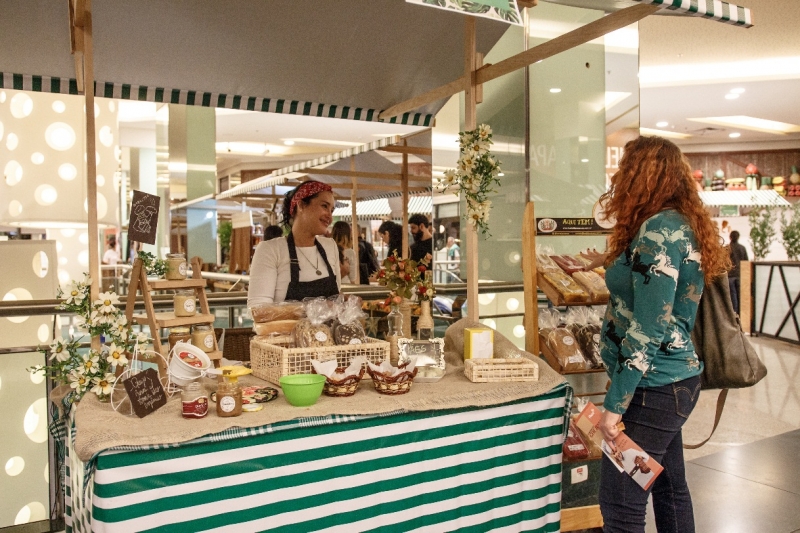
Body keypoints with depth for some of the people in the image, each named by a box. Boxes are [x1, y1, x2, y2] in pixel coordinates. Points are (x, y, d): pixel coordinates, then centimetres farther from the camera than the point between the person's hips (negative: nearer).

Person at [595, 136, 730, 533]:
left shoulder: (659, 229, -19)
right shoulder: (678, 223, 11)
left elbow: (648, 329, -23)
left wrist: (615, 404, -20)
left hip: (652, 388, -10)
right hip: (672, 381, 10)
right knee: (670, 489, 20)